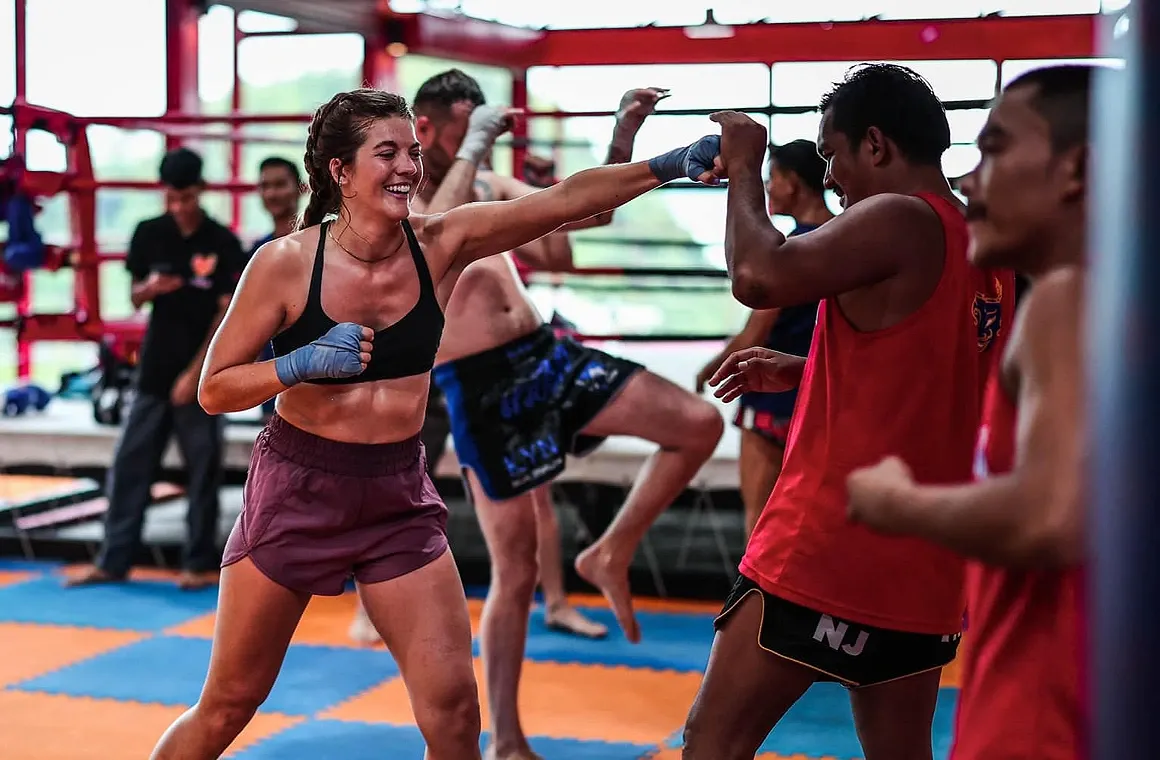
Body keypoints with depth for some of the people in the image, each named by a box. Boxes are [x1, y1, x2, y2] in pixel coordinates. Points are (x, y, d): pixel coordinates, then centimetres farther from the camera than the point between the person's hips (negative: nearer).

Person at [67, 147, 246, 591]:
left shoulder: (223, 244, -7)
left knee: (203, 471, 3)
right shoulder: (148, 234, 3)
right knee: (129, 466, 5)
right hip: (155, 369, 4)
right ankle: (113, 562, 12)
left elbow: (229, 314, -8)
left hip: (202, 373, -3)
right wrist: (151, 288, -15)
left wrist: (196, 372, -12)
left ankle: (201, 564, 12)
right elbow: (135, 299, 9)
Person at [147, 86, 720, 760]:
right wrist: (302, 363, -25)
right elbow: (214, 390, -9)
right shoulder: (286, 263, -14)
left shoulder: (440, 245, -7)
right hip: (298, 492, -2)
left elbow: (568, 198, -13)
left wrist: (671, 165, -24)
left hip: (400, 495, 3)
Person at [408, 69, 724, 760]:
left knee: (701, 424, -6)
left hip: (546, 355, 6)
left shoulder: (493, 185, 13)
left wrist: (624, 135, -1)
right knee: (516, 571, 1)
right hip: (482, 389, -6)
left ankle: (610, 556, 12)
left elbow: (591, 210, 10)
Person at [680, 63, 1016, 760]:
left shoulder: (898, 220, -14)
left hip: (831, 548, -9)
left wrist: (743, 168, -7)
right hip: (924, 563, 9)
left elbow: (758, 275, -23)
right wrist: (800, 372, 19)